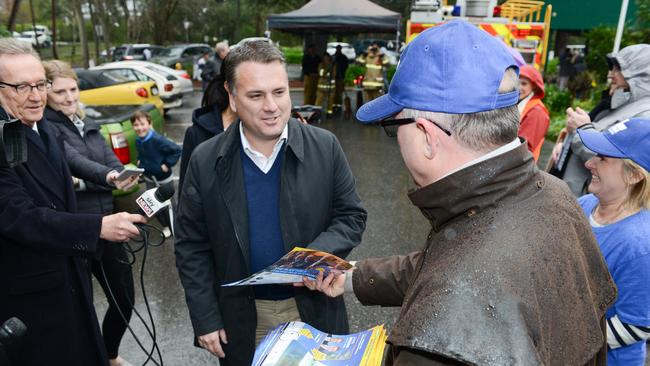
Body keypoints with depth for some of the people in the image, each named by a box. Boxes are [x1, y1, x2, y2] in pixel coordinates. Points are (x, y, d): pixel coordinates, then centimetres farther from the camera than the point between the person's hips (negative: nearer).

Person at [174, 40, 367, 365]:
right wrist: (205, 319, -4)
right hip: (242, 319, 0)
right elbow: (191, 246, -3)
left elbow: (351, 216, -3)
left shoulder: (325, 147, -10)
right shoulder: (205, 161, -9)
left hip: (314, 310, 0)